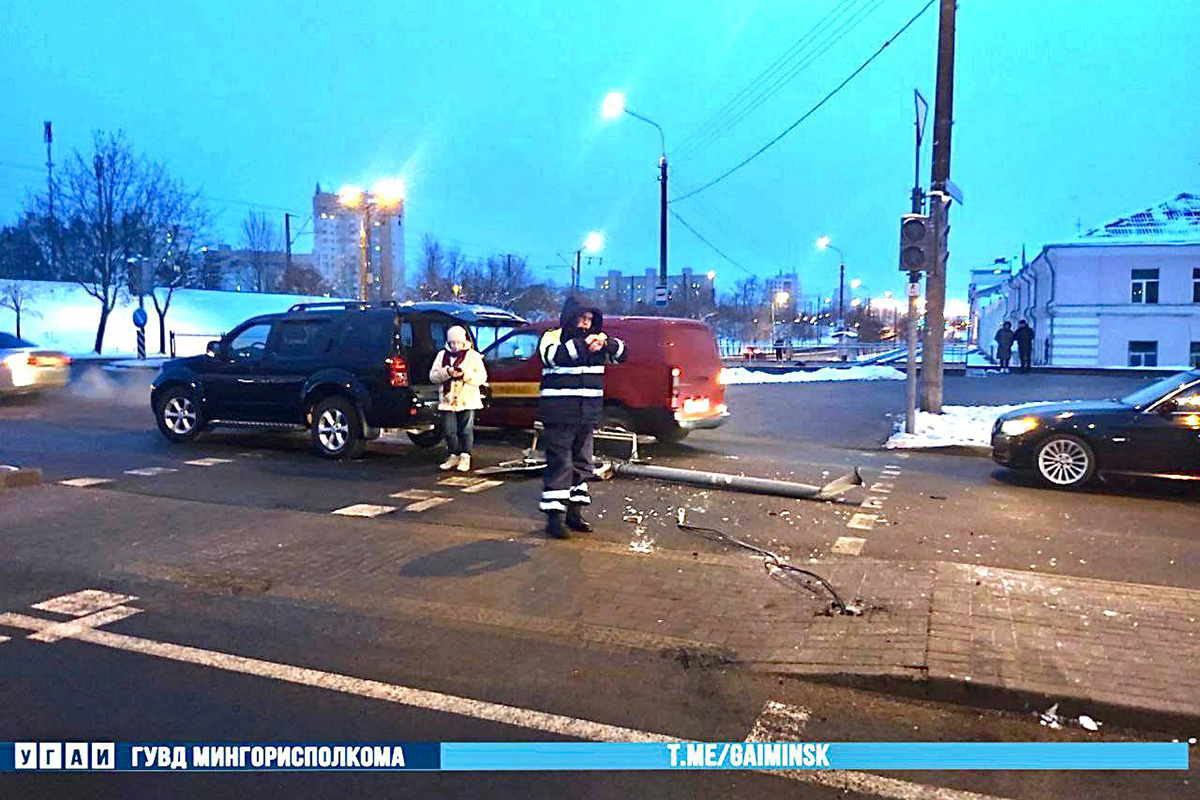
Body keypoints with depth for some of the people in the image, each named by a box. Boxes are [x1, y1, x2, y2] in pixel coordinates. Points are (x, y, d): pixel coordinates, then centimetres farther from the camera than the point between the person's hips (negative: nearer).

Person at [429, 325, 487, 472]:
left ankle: (465, 457, 10)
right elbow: (433, 375, 4)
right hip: (447, 400, 3)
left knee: (466, 430, -1)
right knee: (449, 431, 5)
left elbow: (482, 377, -3)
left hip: (467, 401, -3)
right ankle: (454, 456, 20)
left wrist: (465, 374, -18)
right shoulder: (442, 355, 11)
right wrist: (447, 373, -15)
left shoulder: (473, 355, 4)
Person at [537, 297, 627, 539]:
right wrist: (583, 344, -35)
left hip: (588, 414, 6)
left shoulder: (594, 339, 12)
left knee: (582, 462, 12)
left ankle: (574, 511, 23)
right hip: (560, 413, -6)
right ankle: (554, 516, -3)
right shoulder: (552, 337, -4)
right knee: (559, 463, -7)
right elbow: (554, 355, -25)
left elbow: (620, 354, 7)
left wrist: (608, 343, -14)